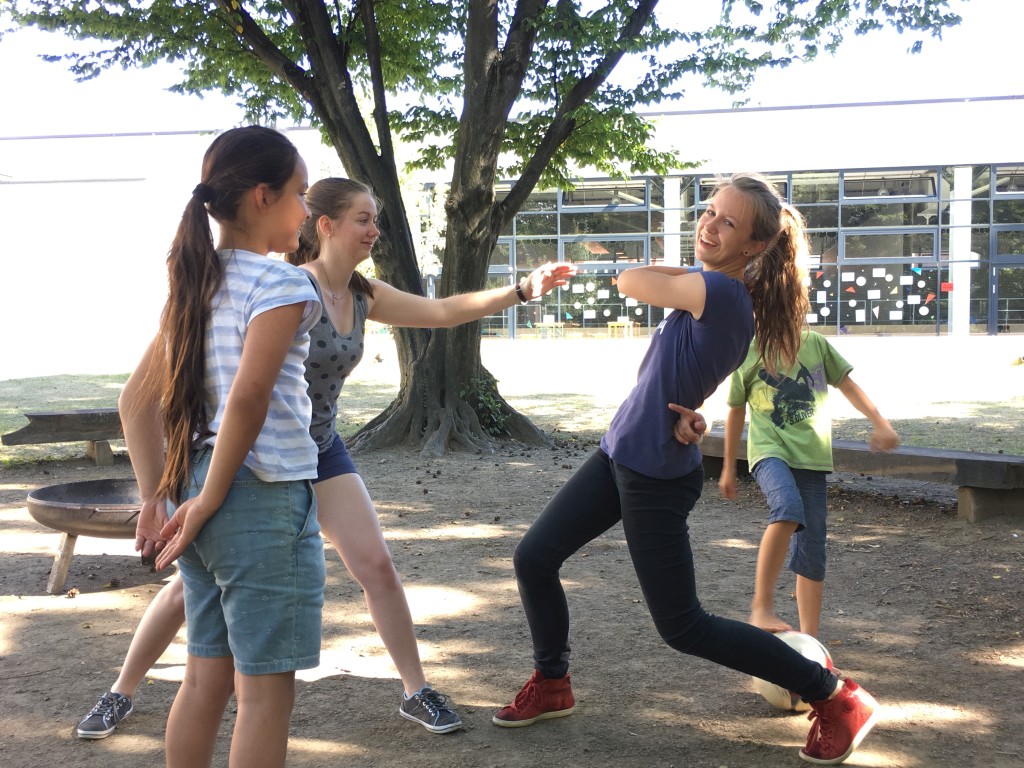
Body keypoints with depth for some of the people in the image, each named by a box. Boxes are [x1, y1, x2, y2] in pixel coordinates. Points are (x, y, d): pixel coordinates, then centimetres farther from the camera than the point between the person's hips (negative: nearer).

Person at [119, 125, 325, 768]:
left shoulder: (195, 285, 12)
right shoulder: (281, 284, -11)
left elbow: (138, 401, 14)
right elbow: (248, 401, -22)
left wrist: (158, 498, 11)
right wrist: (210, 502, -14)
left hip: (200, 491, 8)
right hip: (265, 498, -8)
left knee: (208, 678, 17)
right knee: (267, 690, 3)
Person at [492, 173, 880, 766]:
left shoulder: (720, 292, -27)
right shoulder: (719, 291, 1)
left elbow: (630, 281, -16)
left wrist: (693, 271, 2)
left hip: (657, 477, -9)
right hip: (620, 453, 9)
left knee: (683, 626, 2)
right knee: (533, 559, 12)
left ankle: (837, 698, 12)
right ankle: (551, 685, 32)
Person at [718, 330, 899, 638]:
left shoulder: (815, 344, 4)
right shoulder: (747, 355, 2)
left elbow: (847, 385, 17)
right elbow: (736, 411, 13)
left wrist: (881, 424, 10)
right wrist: (728, 469, 20)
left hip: (811, 456, 3)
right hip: (770, 451, -3)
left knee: (811, 552, 1)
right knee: (788, 508, -34)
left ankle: (809, 637, 12)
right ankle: (762, 605, -28)